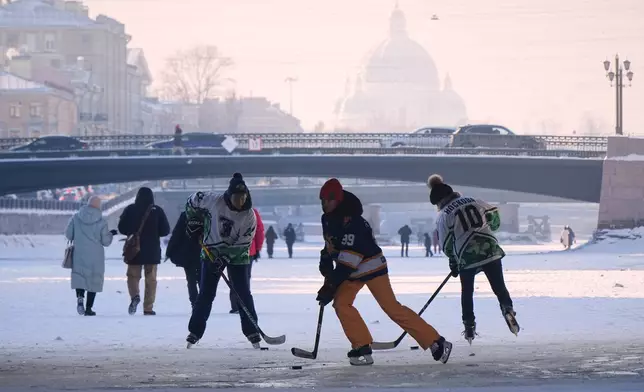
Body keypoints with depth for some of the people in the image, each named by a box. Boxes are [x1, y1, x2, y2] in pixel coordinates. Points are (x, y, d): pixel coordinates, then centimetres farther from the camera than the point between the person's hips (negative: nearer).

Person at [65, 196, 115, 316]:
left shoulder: (76, 218, -3)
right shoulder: (101, 221, -8)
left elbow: (68, 235, 2)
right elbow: (105, 241, -4)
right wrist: (111, 234, 17)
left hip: (78, 255, 1)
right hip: (96, 256, -1)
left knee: (78, 276, 14)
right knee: (94, 279, 9)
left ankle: (79, 296, -15)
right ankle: (88, 308, 7)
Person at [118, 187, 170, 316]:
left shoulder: (130, 210, -5)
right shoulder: (158, 211, -5)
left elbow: (122, 228, -2)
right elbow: (165, 230, -2)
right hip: (153, 251, 0)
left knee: (133, 275, 11)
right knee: (151, 279, 8)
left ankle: (135, 296, -17)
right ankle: (148, 308, 6)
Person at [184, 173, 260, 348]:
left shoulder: (249, 215, -17)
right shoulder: (214, 201, -18)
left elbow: (243, 242, -16)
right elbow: (193, 200, 1)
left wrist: (225, 258, -22)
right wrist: (194, 222, 2)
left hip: (237, 256, 0)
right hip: (212, 253, 0)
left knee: (243, 293, -4)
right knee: (206, 293, 0)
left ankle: (252, 332, 3)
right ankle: (195, 331, 7)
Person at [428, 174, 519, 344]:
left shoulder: (443, 216, 2)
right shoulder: (473, 201, 10)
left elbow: (446, 244, 2)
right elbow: (493, 214, 14)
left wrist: (453, 263, 16)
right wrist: (490, 229, 33)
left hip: (467, 255, -2)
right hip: (491, 249, 2)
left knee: (467, 291, 18)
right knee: (499, 285, 8)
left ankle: (469, 327, 17)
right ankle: (507, 308, -20)